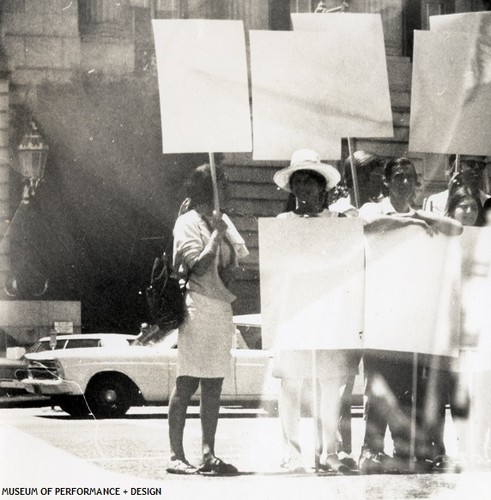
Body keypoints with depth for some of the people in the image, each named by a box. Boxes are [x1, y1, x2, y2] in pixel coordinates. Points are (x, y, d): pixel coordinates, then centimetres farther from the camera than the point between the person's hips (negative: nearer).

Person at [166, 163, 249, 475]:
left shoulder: (223, 222, 18)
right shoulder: (188, 222, -5)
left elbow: (237, 260, 19)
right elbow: (199, 267, -15)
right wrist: (216, 236, -12)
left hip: (222, 307, 8)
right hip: (197, 307, -8)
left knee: (214, 385, 6)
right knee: (187, 384, -8)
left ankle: (209, 455, 8)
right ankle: (176, 456, -7)